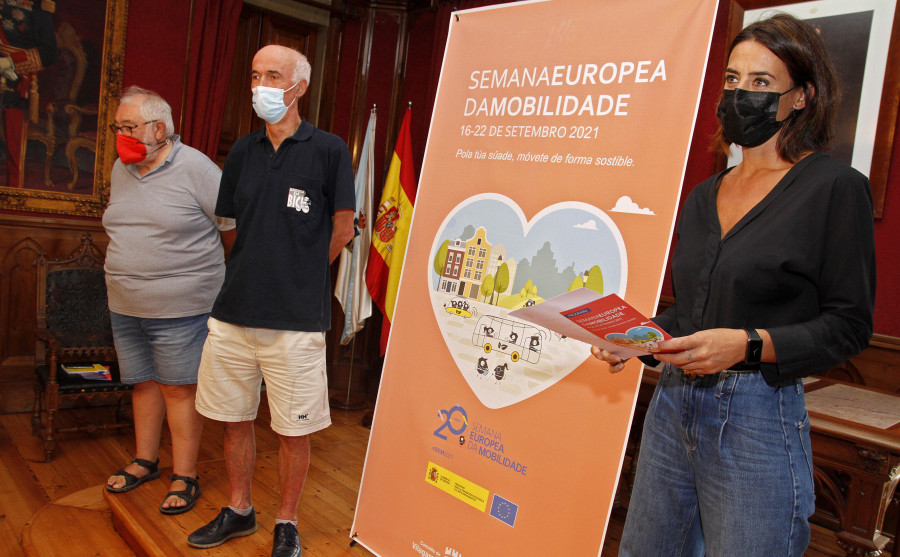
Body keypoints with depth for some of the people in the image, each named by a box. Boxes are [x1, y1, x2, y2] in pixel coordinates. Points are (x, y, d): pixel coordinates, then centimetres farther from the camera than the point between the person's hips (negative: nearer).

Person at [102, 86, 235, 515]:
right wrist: (120, 276, 20)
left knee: (179, 387, 0)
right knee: (143, 382, 16)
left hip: (180, 306, -6)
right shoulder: (121, 169, 11)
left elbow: (233, 225, -8)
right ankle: (145, 461, 32)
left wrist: (235, 280, -1)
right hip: (126, 305, 7)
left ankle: (185, 476, 11)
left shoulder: (195, 168, -12)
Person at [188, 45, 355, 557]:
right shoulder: (243, 152, 9)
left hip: (296, 318, -5)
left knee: (293, 431, 6)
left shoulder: (328, 150, -4)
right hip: (235, 310, 5)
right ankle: (239, 511, 36)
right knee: (235, 419, 16)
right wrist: (260, 274, 13)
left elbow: (342, 231, 1)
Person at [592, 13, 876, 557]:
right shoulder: (705, 195, 14)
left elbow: (849, 324, -7)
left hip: (758, 416, -6)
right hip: (673, 404, 6)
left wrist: (749, 345, -20)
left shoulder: (834, 186, -5)